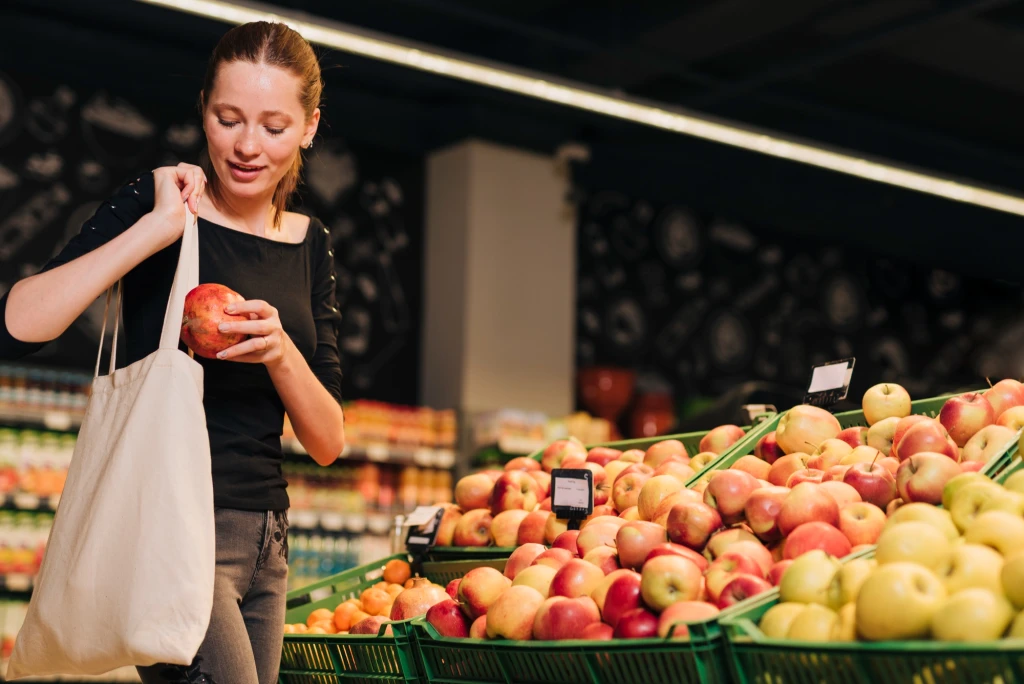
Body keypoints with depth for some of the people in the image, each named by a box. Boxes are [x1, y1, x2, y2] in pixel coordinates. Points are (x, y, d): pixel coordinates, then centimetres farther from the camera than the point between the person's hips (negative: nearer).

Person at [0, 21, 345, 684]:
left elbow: (328, 443, 6)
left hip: (266, 533, 6)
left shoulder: (310, 244, 10)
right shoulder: (157, 203, -5)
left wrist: (279, 351, -13)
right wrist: (158, 227, -22)